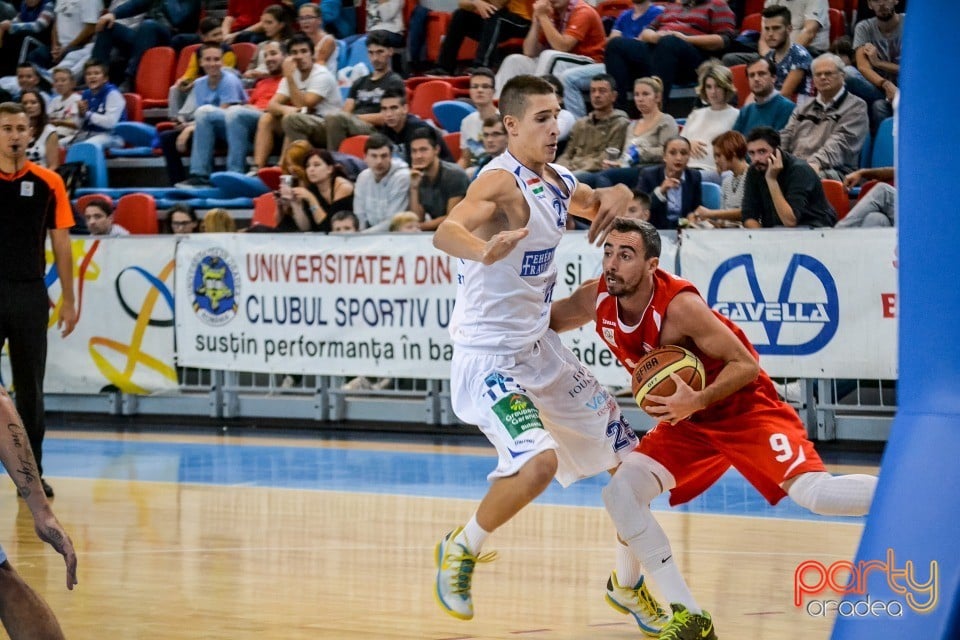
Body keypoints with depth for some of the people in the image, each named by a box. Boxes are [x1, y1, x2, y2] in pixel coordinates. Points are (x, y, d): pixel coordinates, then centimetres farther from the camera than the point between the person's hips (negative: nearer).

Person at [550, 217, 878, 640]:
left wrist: (698, 401, -36)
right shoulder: (596, 300, -8)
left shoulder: (679, 305, -28)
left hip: (745, 409, -7)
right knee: (620, 493, -10)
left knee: (815, 494, -26)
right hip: (688, 420, 7)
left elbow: (745, 365, -22)